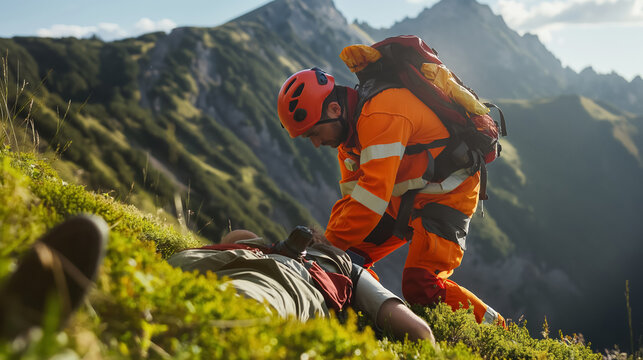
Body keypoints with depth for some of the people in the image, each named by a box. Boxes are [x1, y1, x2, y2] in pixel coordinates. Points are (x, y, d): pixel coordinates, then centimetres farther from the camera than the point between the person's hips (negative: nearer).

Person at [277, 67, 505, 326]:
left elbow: (374, 191, -33)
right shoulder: (348, 130, 4)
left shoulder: (382, 115, -27)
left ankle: (495, 329, -1)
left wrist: (332, 244, -27)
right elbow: (352, 196, 5)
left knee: (421, 288, -21)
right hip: (404, 200, 9)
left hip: (447, 195, -9)